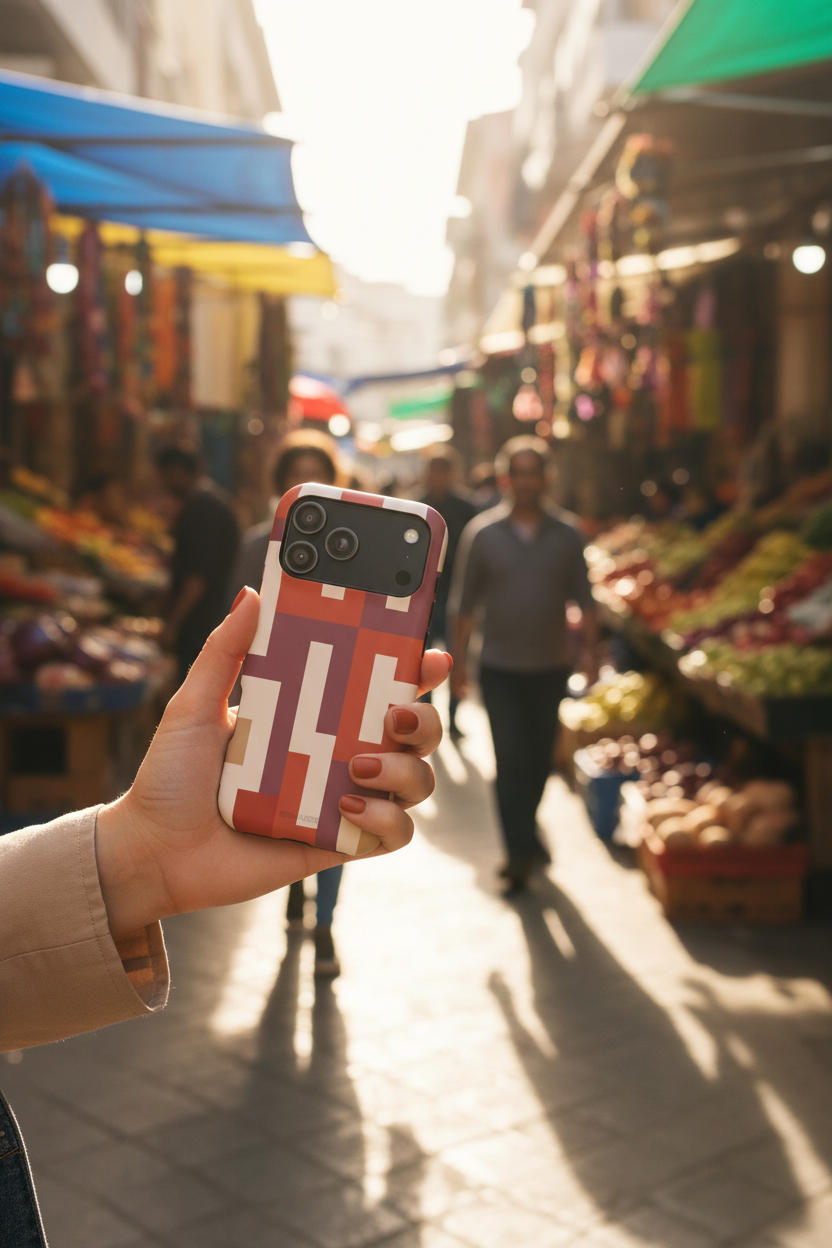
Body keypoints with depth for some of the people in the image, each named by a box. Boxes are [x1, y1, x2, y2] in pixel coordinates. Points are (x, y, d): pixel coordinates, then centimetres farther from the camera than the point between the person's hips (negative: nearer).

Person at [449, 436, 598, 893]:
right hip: (500, 667, -2)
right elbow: (464, 602, 1)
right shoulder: (482, 533, -3)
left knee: (539, 758, 12)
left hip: (550, 667, 2)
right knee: (510, 759, -8)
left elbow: (583, 597, 6)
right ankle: (521, 848, -3)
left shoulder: (565, 535, 2)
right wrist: (459, 658, -1)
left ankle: (523, 833, 33)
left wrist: (589, 648, -4)